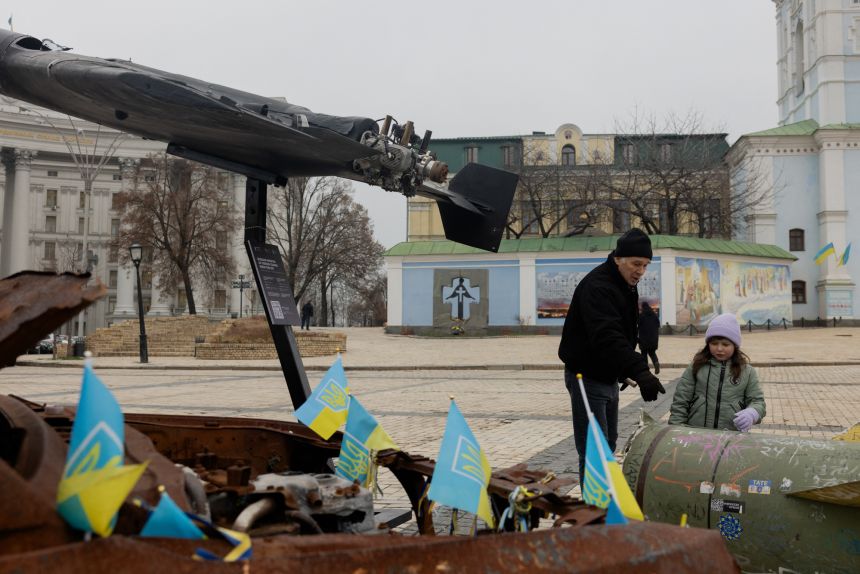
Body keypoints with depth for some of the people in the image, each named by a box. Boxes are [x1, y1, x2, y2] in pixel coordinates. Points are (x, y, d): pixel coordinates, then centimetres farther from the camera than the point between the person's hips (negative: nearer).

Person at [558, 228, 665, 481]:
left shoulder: (626, 284, 8)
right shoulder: (596, 287, -25)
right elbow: (608, 338, -39)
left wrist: (626, 371, 16)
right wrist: (640, 372, -48)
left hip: (608, 377, 10)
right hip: (587, 377, -10)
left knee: (608, 446, 17)